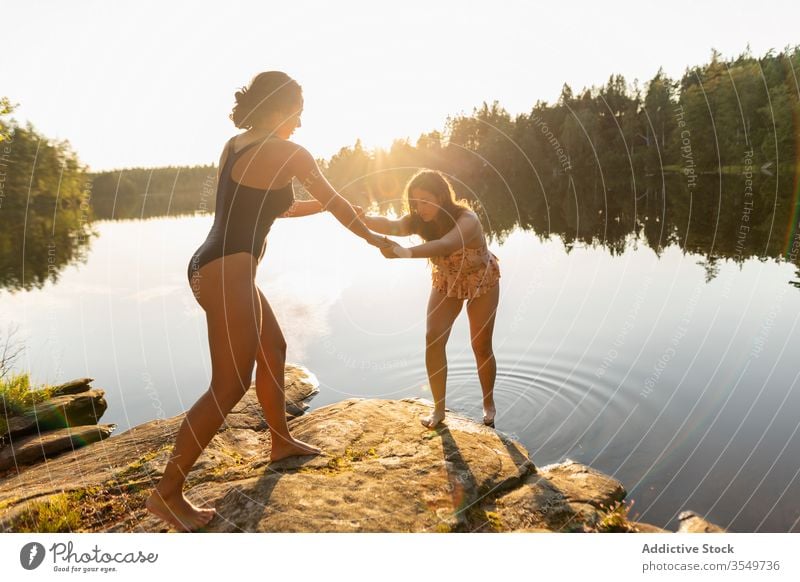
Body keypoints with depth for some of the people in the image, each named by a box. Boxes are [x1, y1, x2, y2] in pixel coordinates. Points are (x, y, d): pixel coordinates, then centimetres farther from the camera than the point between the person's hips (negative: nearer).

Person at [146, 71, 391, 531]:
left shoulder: (236, 145, 16)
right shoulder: (290, 153, -7)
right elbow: (337, 203, 4)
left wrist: (318, 206, 33)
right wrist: (372, 237, 19)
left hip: (216, 267, 10)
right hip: (227, 271, -10)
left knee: (273, 349, 21)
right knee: (231, 385, -5)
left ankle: (282, 442, 35)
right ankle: (168, 492, 4)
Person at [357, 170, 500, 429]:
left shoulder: (467, 219, -36)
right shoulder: (419, 219, -20)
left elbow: (444, 245, -57)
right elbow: (392, 226, -41)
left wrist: (407, 253, -74)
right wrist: (365, 219, -63)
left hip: (482, 282, -4)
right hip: (446, 282, 4)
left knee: (481, 346, 2)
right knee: (433, 339, -11)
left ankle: (488, 404, 27)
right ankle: (438, 408, 3)